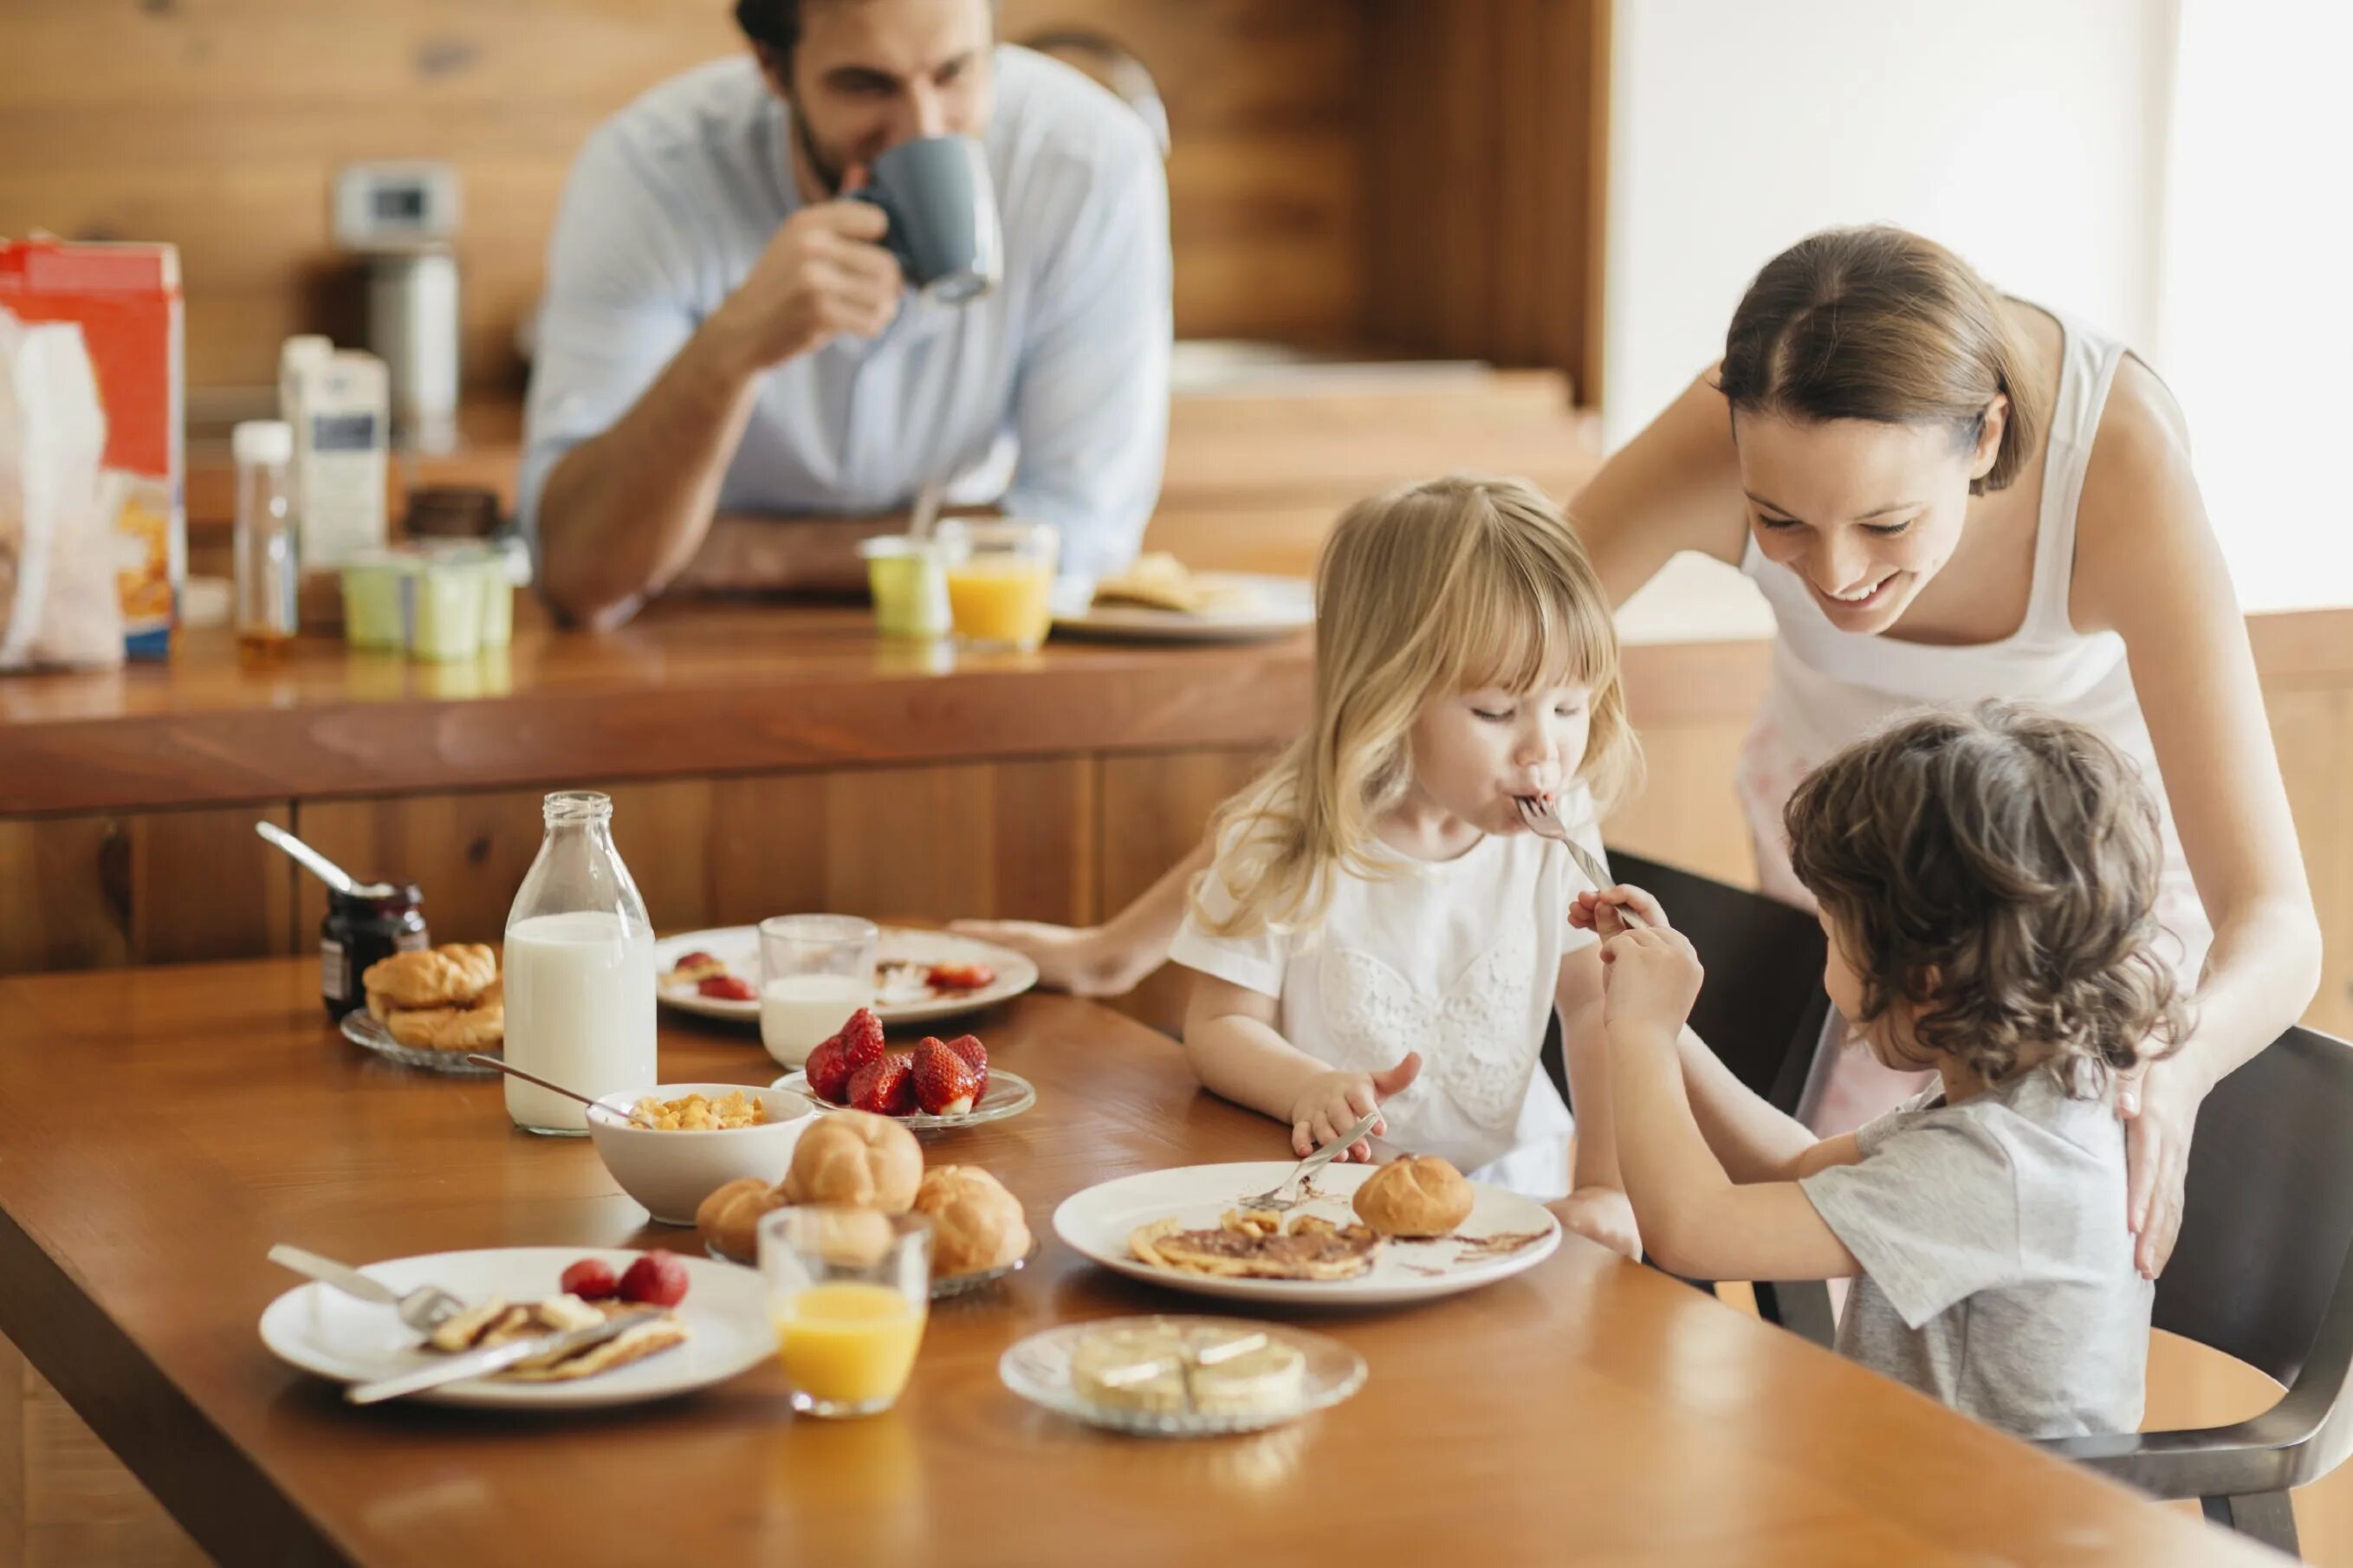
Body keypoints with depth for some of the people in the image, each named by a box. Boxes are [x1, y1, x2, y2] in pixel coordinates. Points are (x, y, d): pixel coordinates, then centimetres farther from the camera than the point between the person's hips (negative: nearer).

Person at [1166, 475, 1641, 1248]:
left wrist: (1604, 1187, -10)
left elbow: (1599, 1010, 1)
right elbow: (1219, 1024, -4)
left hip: (1512, 1179, 1)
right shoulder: (1283, 846, -11)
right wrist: (1307, 1089, -25)